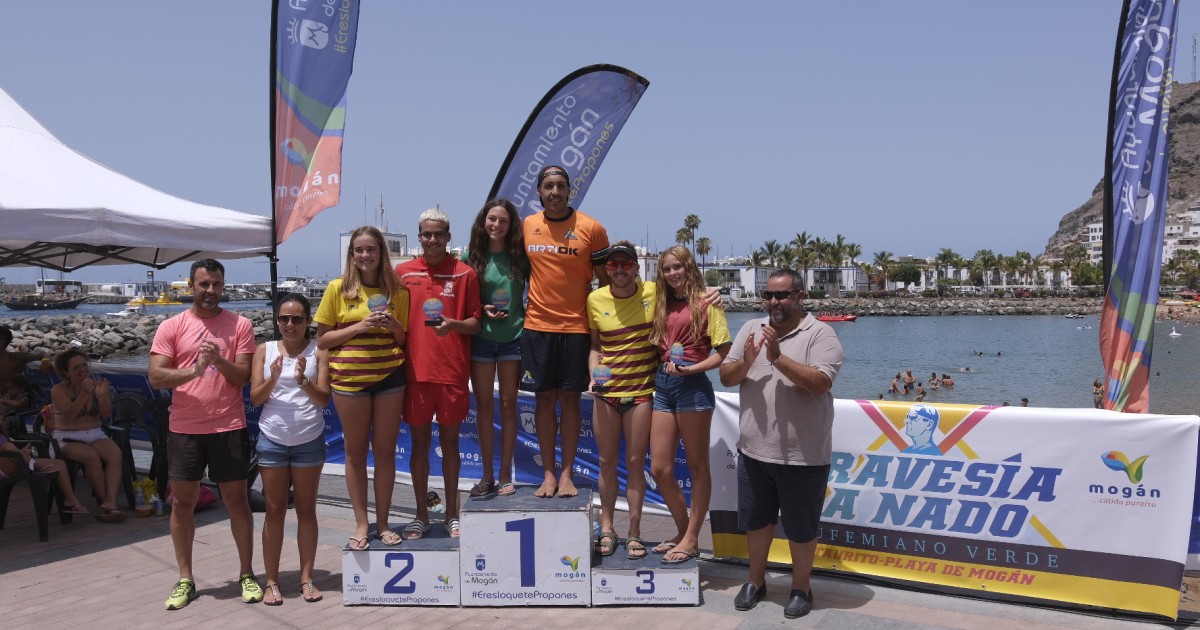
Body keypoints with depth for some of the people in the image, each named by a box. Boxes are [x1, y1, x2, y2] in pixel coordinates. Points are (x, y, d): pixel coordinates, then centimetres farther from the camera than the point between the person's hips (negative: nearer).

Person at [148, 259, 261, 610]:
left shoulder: (240, 325, 1)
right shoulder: (171, 327, 1)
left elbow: (243, 376, -3)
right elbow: (156, 377, -6)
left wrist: (219, 360, -22)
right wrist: (195, 369, -22)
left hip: (229, 427, -1)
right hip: (184, 429, 1)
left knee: (236, 500, 6)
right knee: (182, 502, 8)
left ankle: (247, 575, 17)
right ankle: (185, 580, 21)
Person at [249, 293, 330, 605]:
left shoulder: (318, 351, -1)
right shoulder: (264, 350, 3)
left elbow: (323, 400, -5)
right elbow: (255, 398, -1)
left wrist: (303, 380, -23)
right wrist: (273, 378, -19)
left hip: (309, 440, -1)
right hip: (272, 439, 1)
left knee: (306, 509, 8)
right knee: (275, 510, 6)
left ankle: (306, 578, 16)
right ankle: (271, 581, 13)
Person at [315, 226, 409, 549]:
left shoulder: (397, 291, 6)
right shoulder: (337, 288, 0)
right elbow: (321, 340, 0)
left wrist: (394, 325, -9)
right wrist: (359, 327, -13)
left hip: (389, 377, 2)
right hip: (350, 379, -1)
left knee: (385, 451, 6)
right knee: (356, 452, 6)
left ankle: (383, 523, 18)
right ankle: (361, 523, 17)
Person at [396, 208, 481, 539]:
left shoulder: (465, 273, 2)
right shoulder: (403, 272, 7)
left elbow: (476, 323, 3)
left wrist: (453, 324, -17)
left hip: (453, 371, -1)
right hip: (415, 369, 1)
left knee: (450, 440, 8)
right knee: (420, 441, 8)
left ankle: (451, 514, 20)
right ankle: (421, 515, 19)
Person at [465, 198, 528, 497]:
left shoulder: (520, 256, 0)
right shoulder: (472, 255, 1)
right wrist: (482, 310, -11)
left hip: (512, 336, 0)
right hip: (481, 337, 1)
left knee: (508, 404, 5)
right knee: (484, 405, 6)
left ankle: (505, 475, 15)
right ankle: (487, 475, 16)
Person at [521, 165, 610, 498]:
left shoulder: (591, 228, -3)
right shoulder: (527, 226, 5)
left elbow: (606, 279, 3)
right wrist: (519, 303, 9)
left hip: (576, 326, -2)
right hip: (537, 325, 2)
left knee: (570, 399, 4)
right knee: (544, 399, 6)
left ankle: (567, 473, 14)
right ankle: (548, 473, 15)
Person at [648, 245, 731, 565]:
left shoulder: (706, 302, -3)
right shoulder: (663, 305, 15)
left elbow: (723, 353, -7)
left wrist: (688, 369, -16)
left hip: (692, 385, -7)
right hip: (663, 384, 7)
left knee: (697, 466, 5)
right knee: (660, 469, 7)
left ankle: (691, 539, 13)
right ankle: (683, 529, 25)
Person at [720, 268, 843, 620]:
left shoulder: (819, 334, -9)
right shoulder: (751, 329, 6)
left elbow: (821, 382, -22)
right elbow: (726, 378, 4)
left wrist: (778, 358, -28)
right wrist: (746, 362, -17)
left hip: (803, 455, -5)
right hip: (754, 449, 5)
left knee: (800, 528, 10)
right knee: (756, 520, 19)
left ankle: (801, 588, 30)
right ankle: (756, 581, 38)